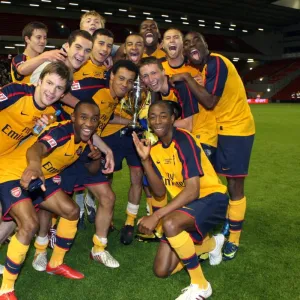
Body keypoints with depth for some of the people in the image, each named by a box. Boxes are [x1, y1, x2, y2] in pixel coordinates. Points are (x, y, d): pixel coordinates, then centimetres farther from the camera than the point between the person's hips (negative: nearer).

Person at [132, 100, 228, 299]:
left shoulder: (183, 139, -21)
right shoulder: (154, 146, 2)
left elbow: (193, 191, -28)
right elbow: (160, 192, -3)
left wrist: (156, 216, -31)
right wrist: (146, 159, -15)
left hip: (211, 197, -7)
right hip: (185, 202, 7)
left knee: (170, 223, -38)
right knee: (162, 270, 3)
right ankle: (211, 244, 27)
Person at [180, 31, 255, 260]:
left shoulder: (216, 63, -19)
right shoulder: (198, 68, 7)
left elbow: (209, 102, -28)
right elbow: (199, 102, 8)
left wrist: (187, 78, -23)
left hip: (236, 129, -8)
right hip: (219, 130, 8)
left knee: (234, 185, -3)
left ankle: (233, 240, 9)